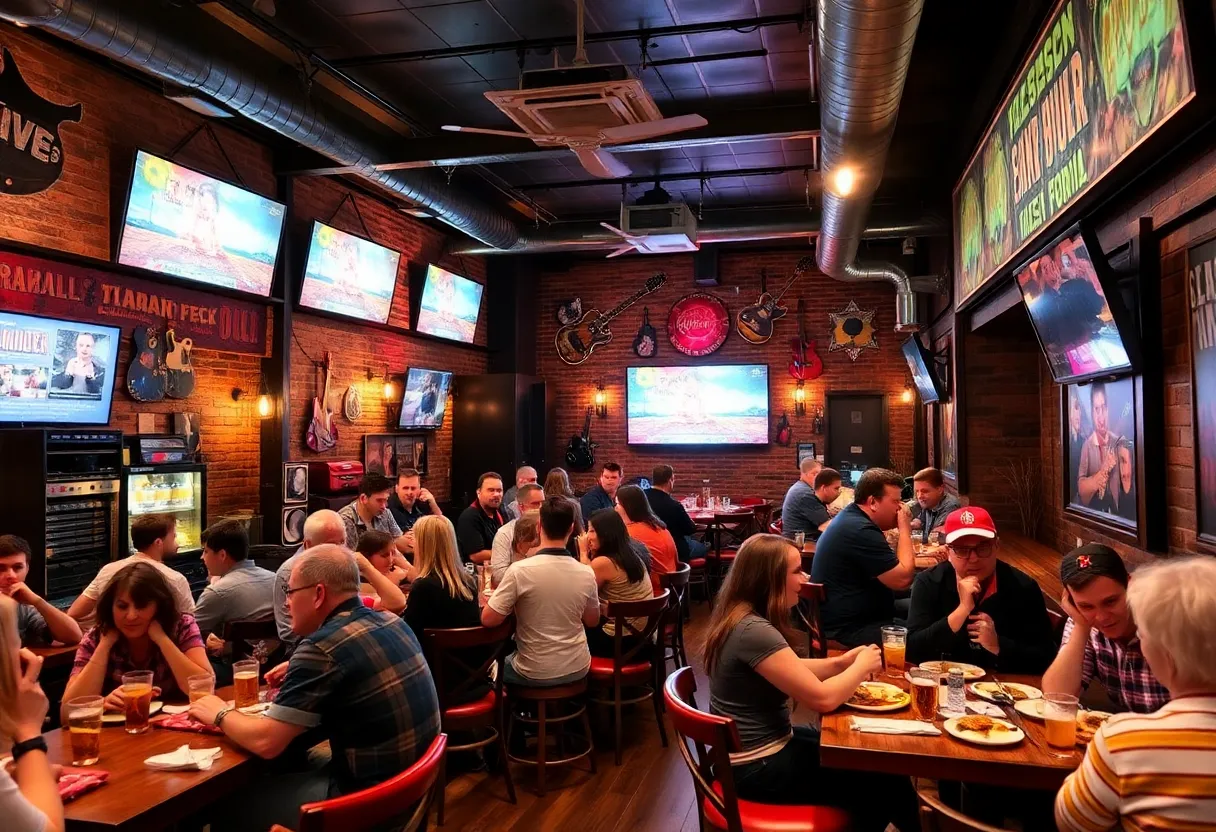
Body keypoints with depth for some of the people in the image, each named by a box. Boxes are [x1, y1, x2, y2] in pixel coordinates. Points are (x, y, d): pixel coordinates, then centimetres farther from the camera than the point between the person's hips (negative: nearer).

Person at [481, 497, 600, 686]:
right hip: (577, 669, 4)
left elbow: (488, 620, -17)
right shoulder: (586, 573, -10)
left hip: (535, 674, -3)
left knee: (501, 663, 30)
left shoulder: (520, 570, -22)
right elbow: (592, 621, 5)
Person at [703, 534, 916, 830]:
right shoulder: (754, 631, -29)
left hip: (763, 744, 9)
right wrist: (861, 667, -8)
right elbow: (822, 698, -25)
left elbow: (790, 670, 15)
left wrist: (840, 663, 1)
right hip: (758, 767, -9)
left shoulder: (742, 616, 1)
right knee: (885, 780, 4)